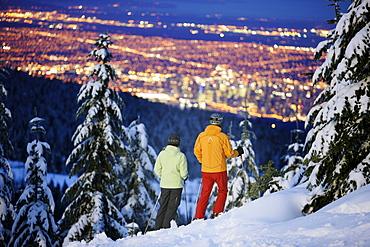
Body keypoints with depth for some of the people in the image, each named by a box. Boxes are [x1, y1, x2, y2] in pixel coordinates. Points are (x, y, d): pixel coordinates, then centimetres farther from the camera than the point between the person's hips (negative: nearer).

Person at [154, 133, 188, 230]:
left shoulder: (162, 154, -3)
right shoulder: (181, 156, -11)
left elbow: (157, 169, 2)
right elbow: (183, 172, -10)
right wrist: (184, 178, 12)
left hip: (164, 184, 4)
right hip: (176, 185, -3)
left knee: (163, 206, 13)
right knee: (172, 207, 5)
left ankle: (158, 227, 13)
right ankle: (166, 226, 1)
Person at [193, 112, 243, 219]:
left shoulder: (201, 136, -1)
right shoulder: (222, 136, -11)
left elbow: (197, 151, 8)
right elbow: (229, 153, -6)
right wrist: (238, 152, 15)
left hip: (206, 170, 3)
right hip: (219, 170, -3)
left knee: (205, 193, 12)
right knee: (222, 191, 14)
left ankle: (199, 216, 7)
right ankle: (217, 213, 2)